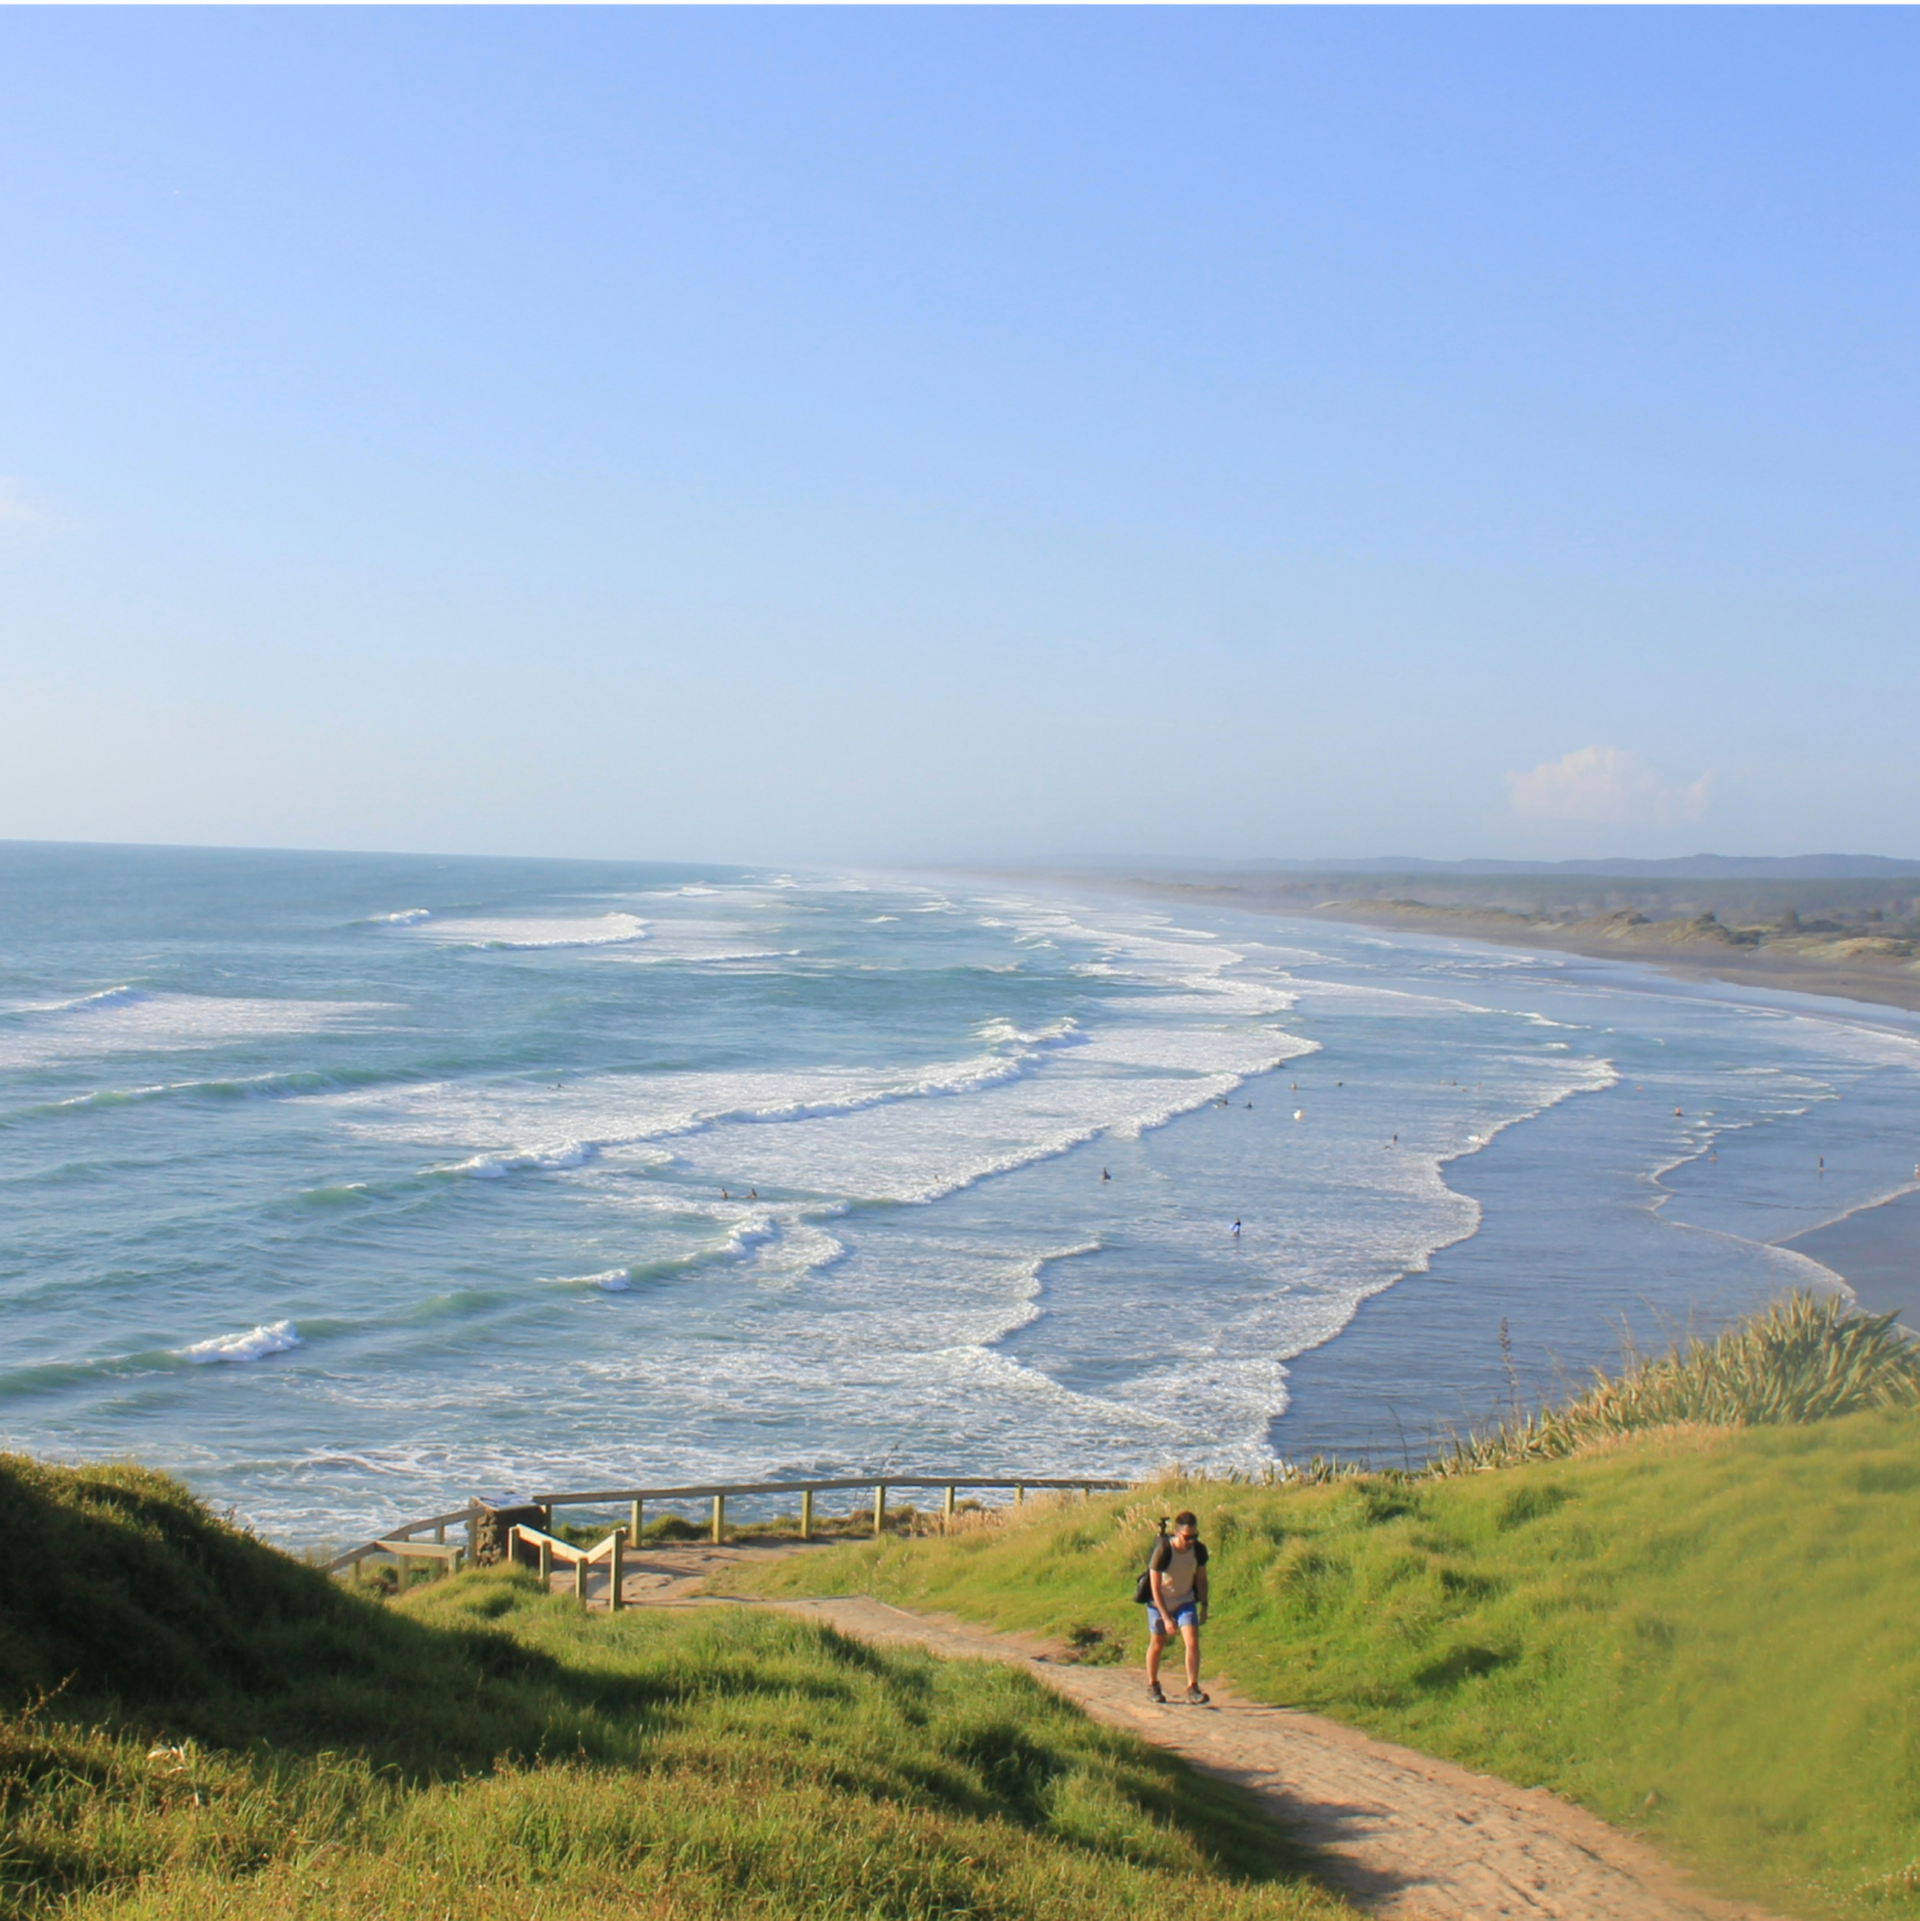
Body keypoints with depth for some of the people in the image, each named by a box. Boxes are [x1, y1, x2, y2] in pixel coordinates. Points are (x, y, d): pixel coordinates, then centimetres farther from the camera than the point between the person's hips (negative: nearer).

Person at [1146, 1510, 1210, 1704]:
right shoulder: (1163, 1551, -30)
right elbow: (1155, 1588, -25)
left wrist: (1204, 1605, 5)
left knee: (1193, 1641, -14)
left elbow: (1201, 1577, 2)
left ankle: (1192, 1688, -11)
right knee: (1157, 1644, 10)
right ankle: (1152, 1686, 30)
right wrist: (1166, 1618, -27)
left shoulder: (1199, 1550, -17)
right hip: (1160, 1603, -3)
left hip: (1185, 1601, 3)